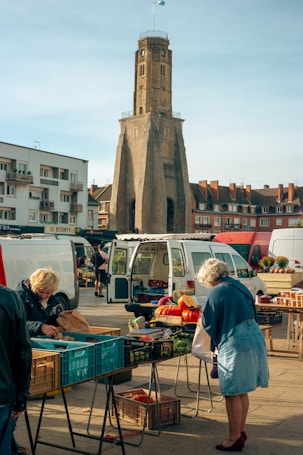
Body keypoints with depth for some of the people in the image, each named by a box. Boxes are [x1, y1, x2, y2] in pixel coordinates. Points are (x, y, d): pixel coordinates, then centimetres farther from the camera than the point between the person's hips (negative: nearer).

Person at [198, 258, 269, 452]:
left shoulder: (216, 293, -9)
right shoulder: (239, 286, 13)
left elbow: (208, 322, -3)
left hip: (234, 344, -8)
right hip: (253, 339, 8)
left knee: (232, 393, 2)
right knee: (242, 392, 18)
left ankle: (234, 438, 9)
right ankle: (241, 431, 28)